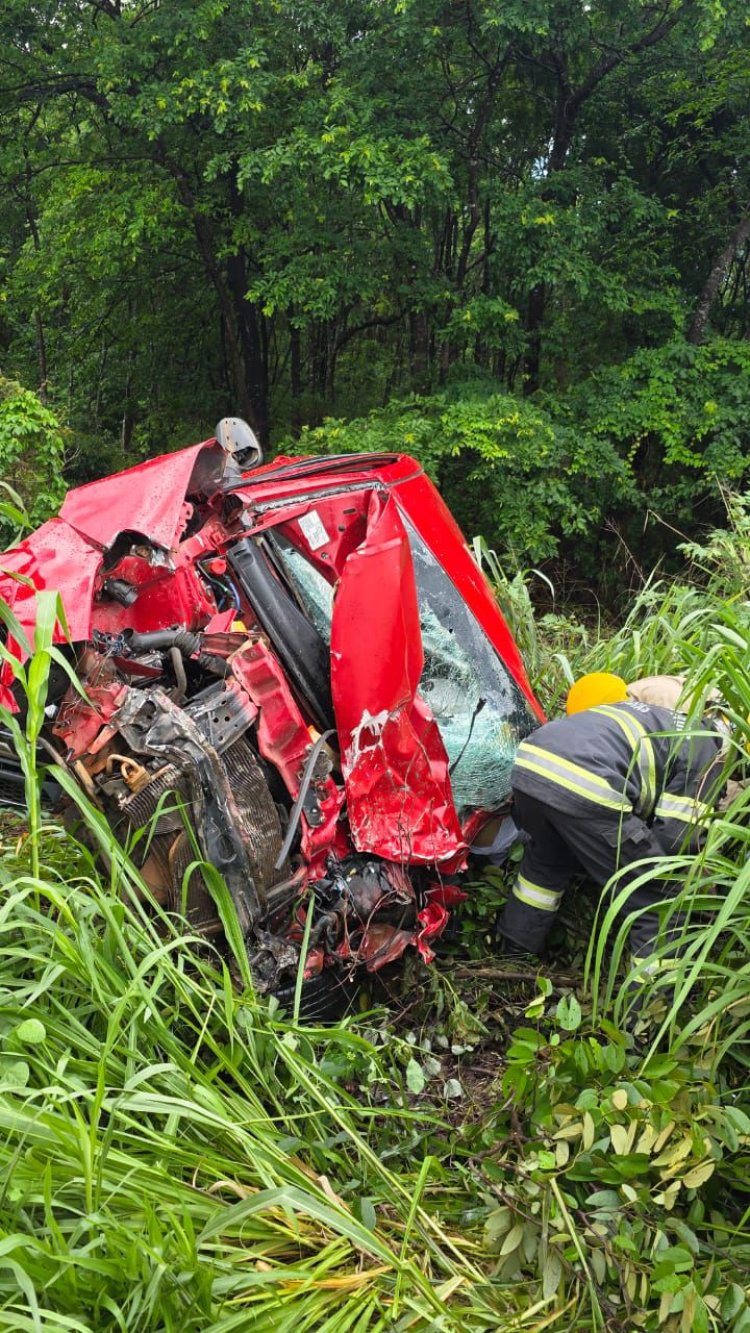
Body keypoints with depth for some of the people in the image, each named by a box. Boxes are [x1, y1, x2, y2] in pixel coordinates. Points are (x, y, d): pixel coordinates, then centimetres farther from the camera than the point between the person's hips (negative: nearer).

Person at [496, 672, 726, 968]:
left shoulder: (640, 712, 35)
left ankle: (514, 952, 50)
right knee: (656, 898, 12)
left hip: (528, 763, 8)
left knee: (548, 859, 38)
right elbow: (674, 837, 8)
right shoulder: (705, 749, 15)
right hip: (584, 788, -8)